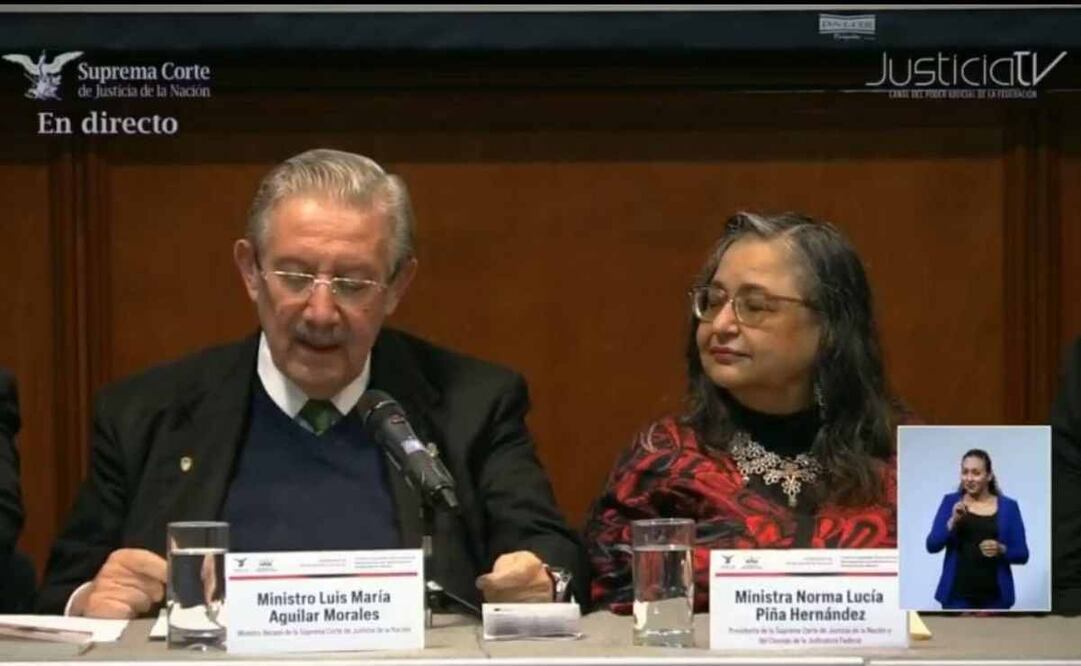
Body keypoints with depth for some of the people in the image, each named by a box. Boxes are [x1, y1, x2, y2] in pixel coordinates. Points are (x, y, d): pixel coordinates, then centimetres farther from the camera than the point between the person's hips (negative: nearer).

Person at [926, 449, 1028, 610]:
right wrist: (953, 521, -20)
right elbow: (932, 545, -5)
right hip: (958, 594, 0)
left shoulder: (1008, 507, 3)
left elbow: (1022, 555, 2)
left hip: (993, 596, 1)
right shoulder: (951, 502, 3)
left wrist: (1001, 550, -18)